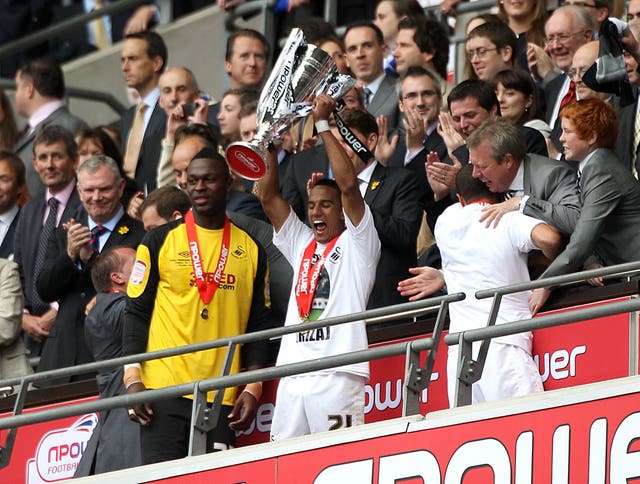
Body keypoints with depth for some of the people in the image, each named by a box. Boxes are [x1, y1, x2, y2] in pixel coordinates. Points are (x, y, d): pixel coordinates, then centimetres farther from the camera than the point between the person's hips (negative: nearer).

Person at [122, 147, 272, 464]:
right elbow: (137, 312, 3)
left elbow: (258, 323, 11)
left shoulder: (251, 250, 11)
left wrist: (252, 389, 0)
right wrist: (132, 379, -7)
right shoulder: (160, 242, 6)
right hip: (163, 389, -2)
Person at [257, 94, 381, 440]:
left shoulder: (356, 242, 5)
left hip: (339, 375, -6)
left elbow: (349, 185, -7)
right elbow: (269, 198, 16)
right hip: (294, 373, 6)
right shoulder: (302, 244, 22)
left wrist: (323, 125, -5)